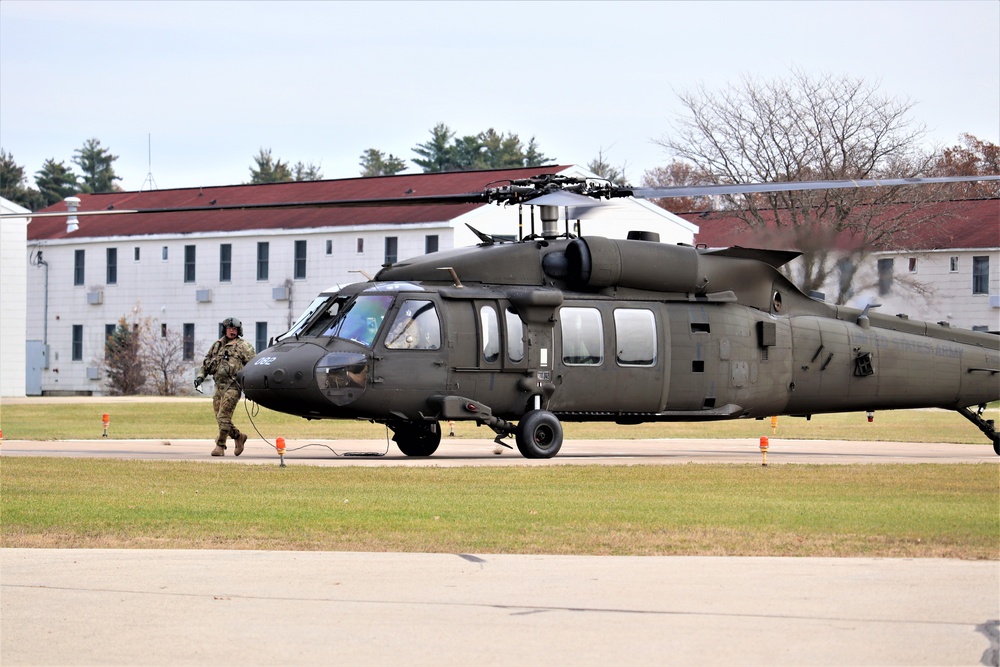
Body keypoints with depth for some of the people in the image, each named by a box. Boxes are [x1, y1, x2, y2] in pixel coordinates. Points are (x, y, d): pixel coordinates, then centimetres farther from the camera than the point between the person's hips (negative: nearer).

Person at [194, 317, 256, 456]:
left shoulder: (244, 346, -1)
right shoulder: (217, 345, 17)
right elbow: (206, 362, 22)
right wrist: (200, 376, 7)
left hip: (232, 386, -7)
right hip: (219, 386, 7)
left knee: (223, 417, -13)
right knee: (220, 417, 7)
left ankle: (220, 446, -7)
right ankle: (238, 437, 22)